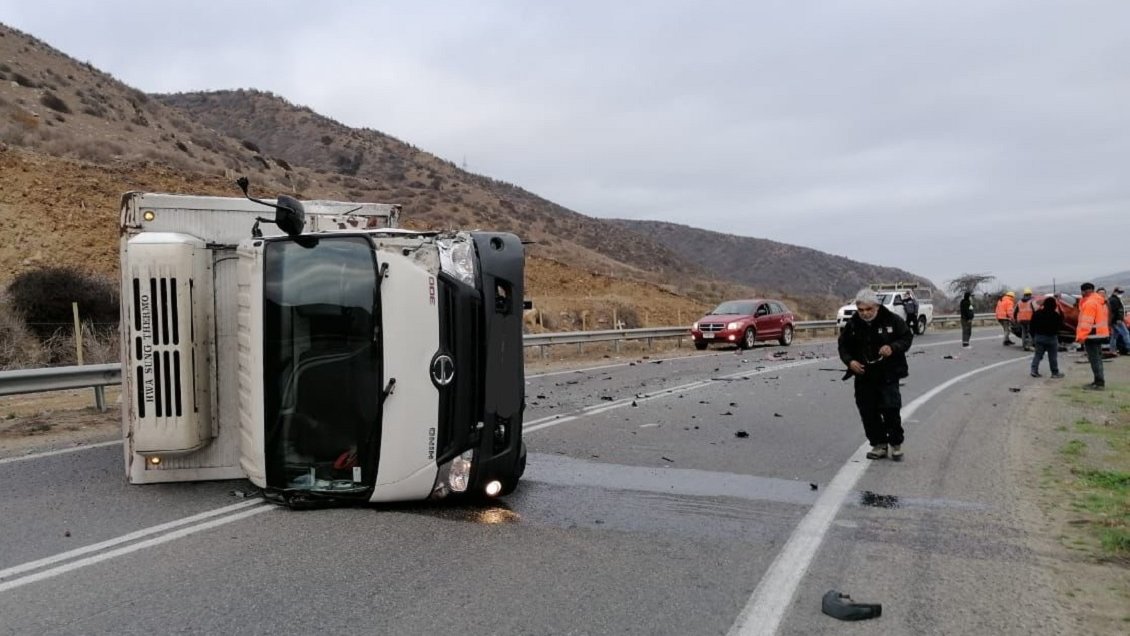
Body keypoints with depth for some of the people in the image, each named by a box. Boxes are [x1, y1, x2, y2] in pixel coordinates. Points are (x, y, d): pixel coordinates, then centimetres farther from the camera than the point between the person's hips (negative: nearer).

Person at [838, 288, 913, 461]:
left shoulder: (892, 320, -8)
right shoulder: (852, 324, 0)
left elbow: (907, 337, 0)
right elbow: (843, 346, 9)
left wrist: (893, 347, -20)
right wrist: (850, 361, -10)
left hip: (888, 375, -3)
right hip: (863, 375, 3)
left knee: (891, 409, -7)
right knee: (868, 412, 4)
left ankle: (896, 444, 13)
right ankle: (879, 445, 19)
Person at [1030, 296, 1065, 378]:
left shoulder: (1037, 313, -1)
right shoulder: (1056, 315, -13)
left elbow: (1033, 326, 3)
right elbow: (1060, 326, -4)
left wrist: (1033, 336, 12)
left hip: (1039, 337, 3)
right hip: (1051, 337, -3)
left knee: (1038, 354, 9)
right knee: (1053, 356, 5)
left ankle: (1034, 370, -2)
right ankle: (1055, 373, 10)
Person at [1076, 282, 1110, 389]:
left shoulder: (1090, 302, -17)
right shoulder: (1100, 301, 16)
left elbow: (1086, 322, -22)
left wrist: (1081, 336, -21)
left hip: (1092, 335, -10)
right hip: (1100, 334, 10)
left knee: (1094, 359, -8)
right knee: (1097, 358, 16)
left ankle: (1099, 382, -8)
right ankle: (1099, 381, 21)